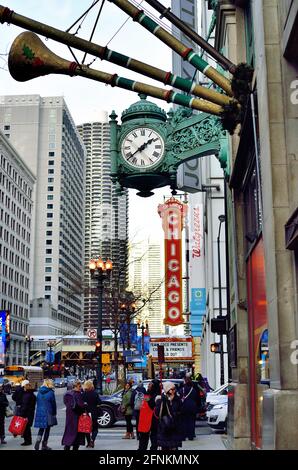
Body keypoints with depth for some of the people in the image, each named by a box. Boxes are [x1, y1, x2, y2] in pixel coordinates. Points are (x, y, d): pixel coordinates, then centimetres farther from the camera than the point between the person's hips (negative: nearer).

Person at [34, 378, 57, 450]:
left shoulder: (39, 392, 4)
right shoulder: (50, 392, -12)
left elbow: (37, 402, 9)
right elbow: (53, 404, -7)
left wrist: (39, 410, 15)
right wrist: (54, 413, 4)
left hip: (39, 412, 4)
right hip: (48, 413, -4)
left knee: (41, 429, 13)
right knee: (47, 429, 8)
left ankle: (38, 440, -11)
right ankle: (44, 446, 11)